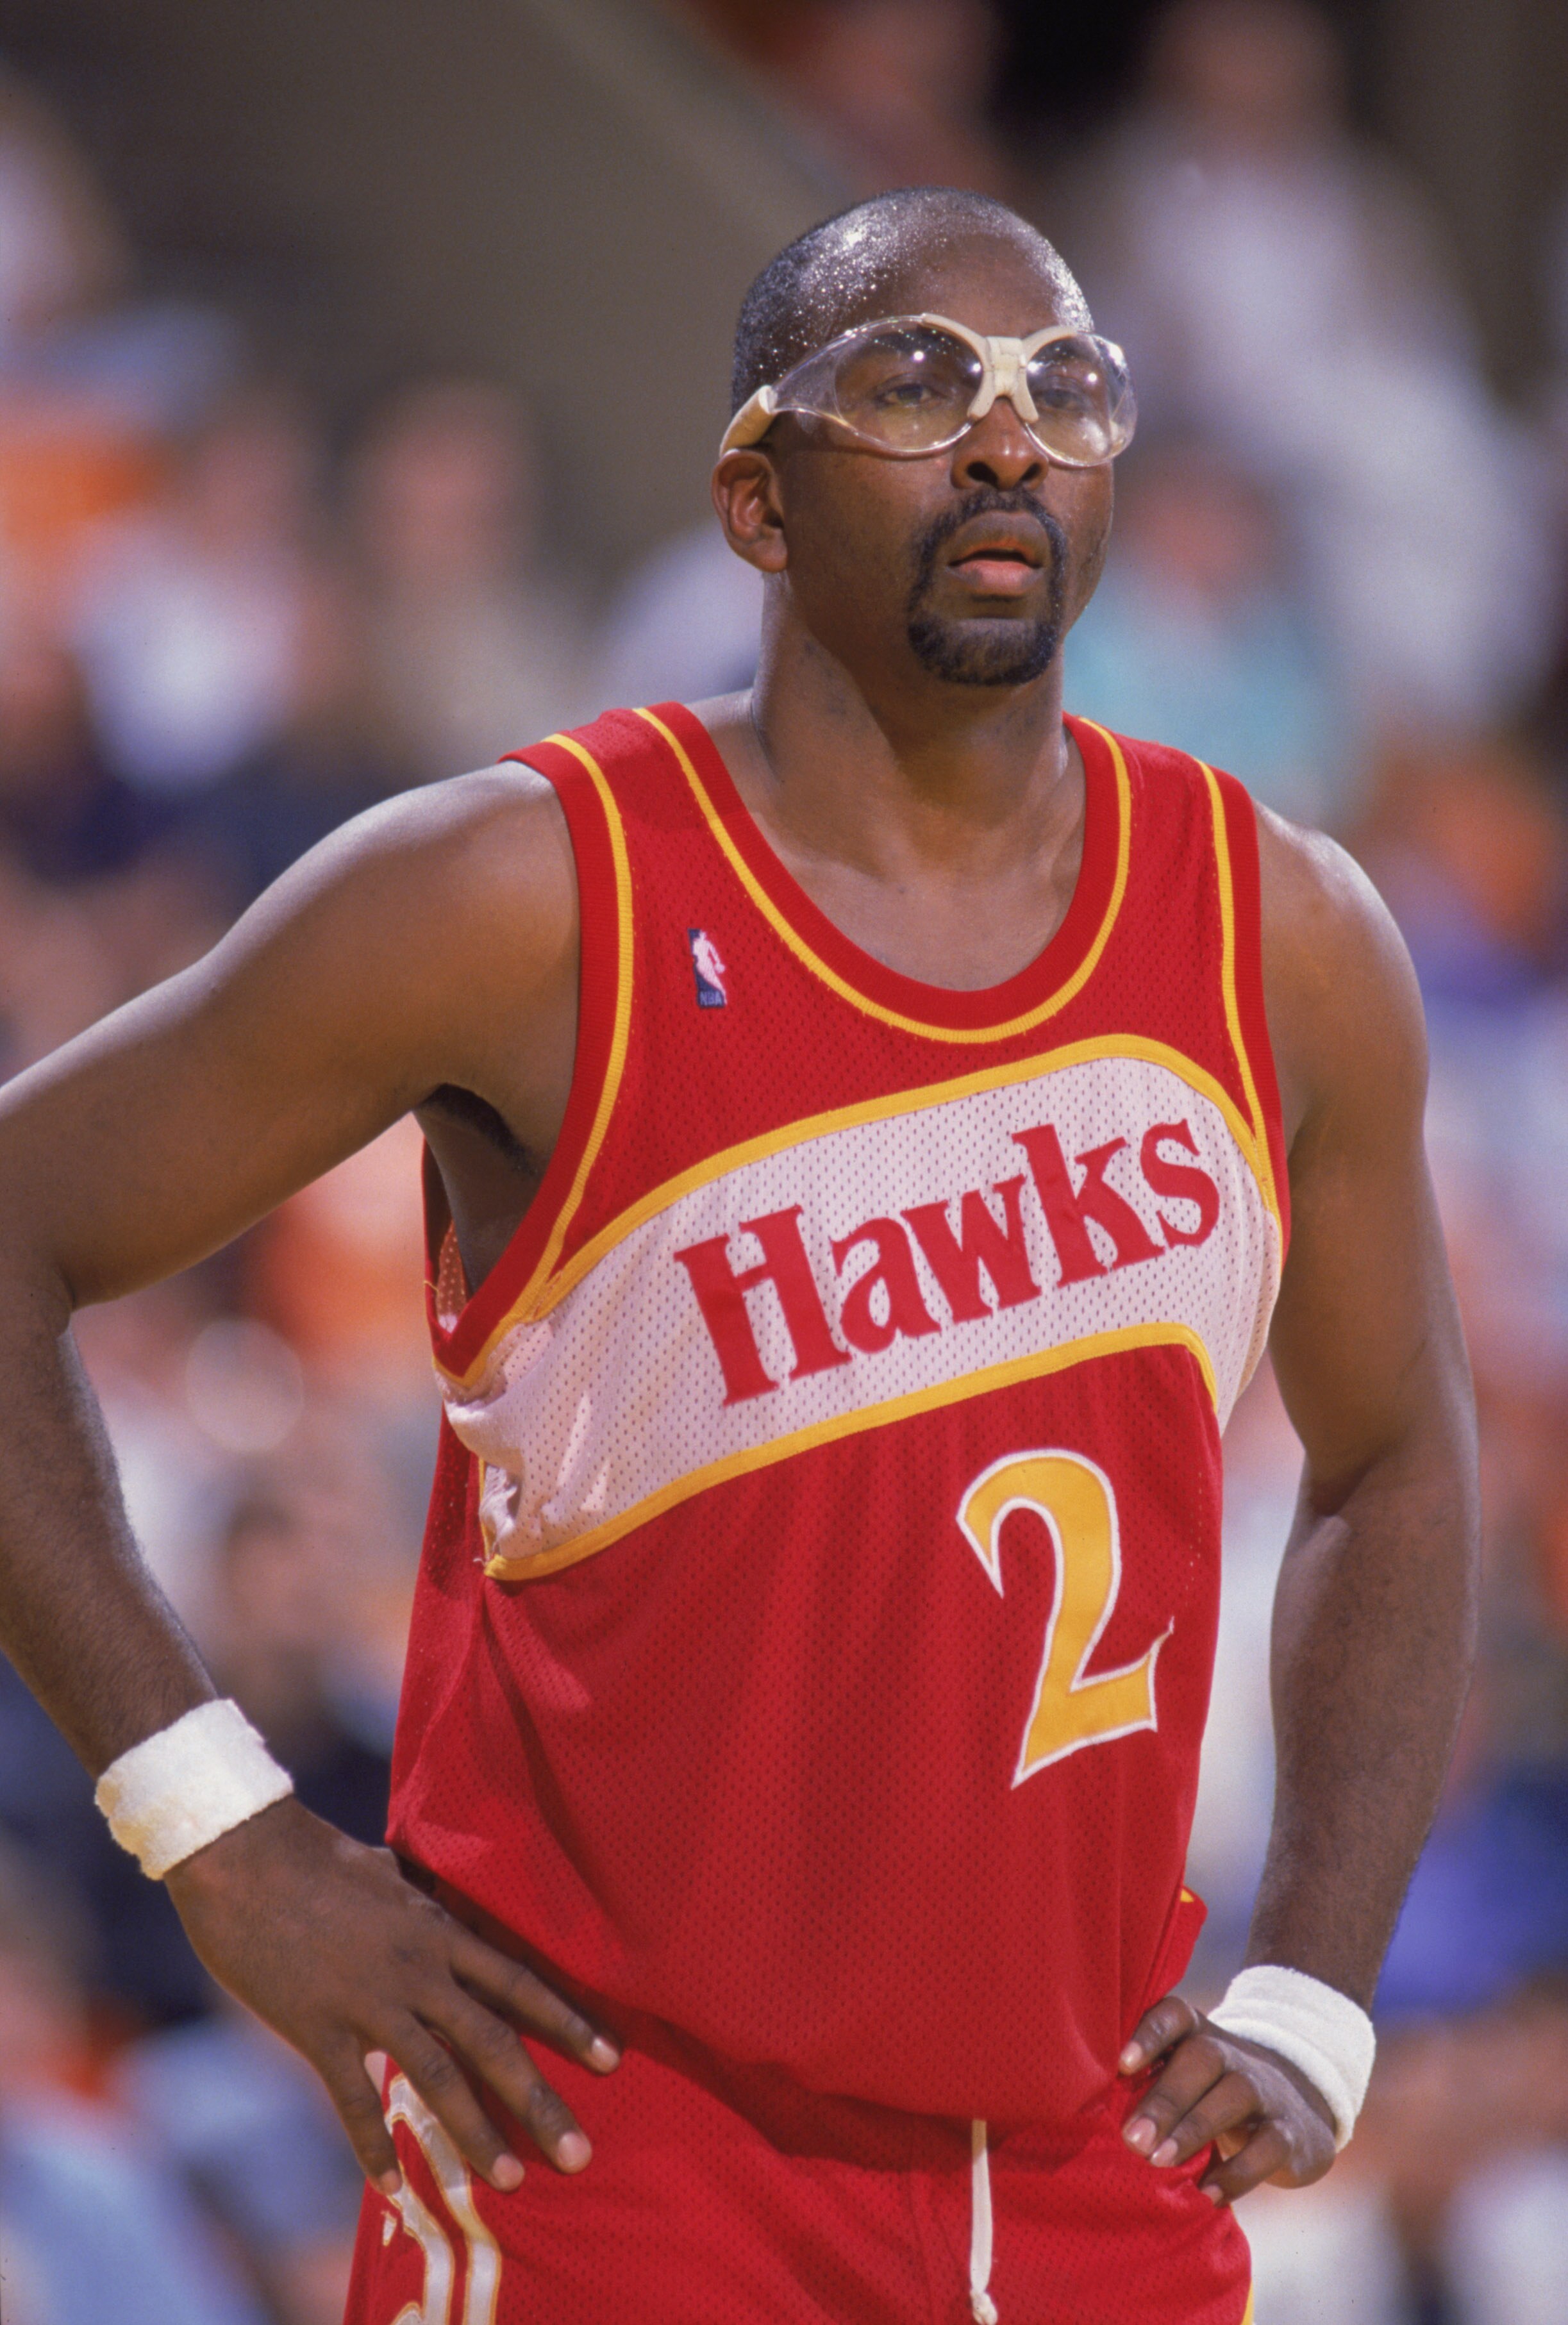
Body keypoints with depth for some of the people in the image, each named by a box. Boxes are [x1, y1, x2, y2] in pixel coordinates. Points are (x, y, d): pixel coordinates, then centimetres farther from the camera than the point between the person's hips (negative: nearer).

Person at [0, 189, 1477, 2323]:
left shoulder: (1285, 942, 4)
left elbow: (1394, 1468, 18)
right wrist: (217, 1830, -11)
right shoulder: (531, 903, -9)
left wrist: (1307, 2004, 7)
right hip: (607, 2135, -4)